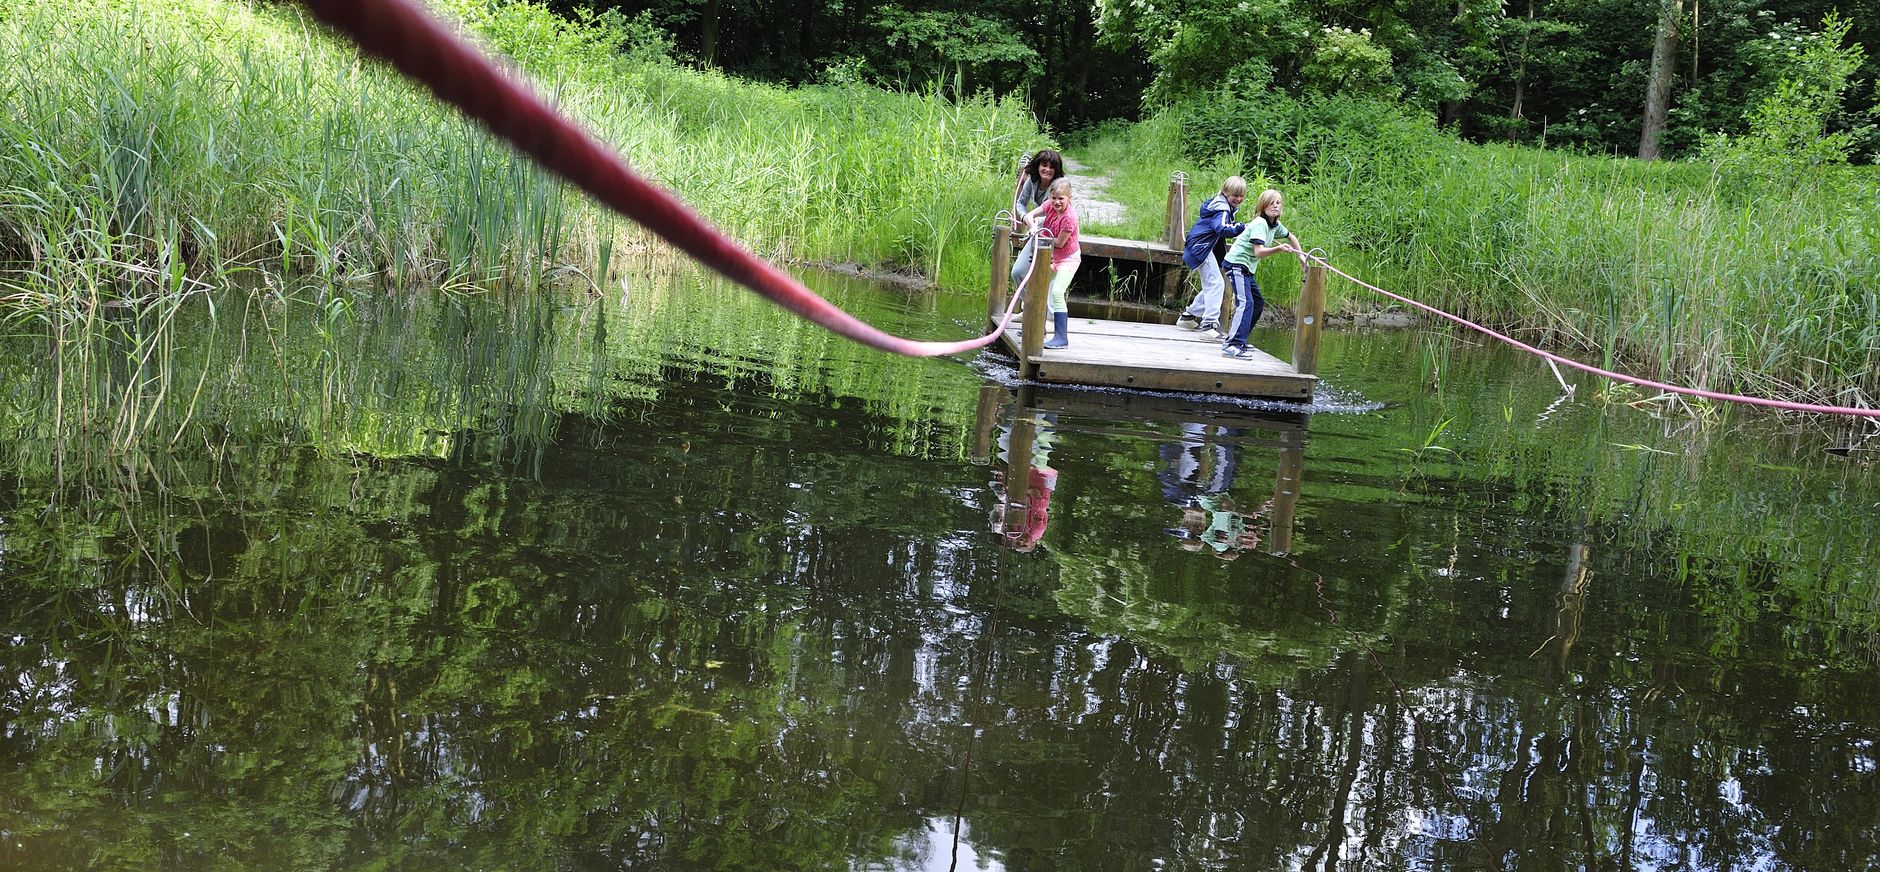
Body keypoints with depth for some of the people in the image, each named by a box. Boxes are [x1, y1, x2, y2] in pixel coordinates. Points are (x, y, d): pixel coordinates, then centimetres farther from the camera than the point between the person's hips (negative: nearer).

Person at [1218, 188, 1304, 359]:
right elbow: (1258, 252, -28)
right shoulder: (1260, 223, -18)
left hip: (1246, 268, 10)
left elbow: (1291, 237, 31)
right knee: (1245, 302, -24)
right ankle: (1232, 345, -35)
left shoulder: (1275, 225, 11)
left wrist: (1301, 255, 30)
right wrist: (1278, 248, -40)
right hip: (1236, 263, -10)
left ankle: (1238, 340, 26)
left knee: (1258, 303, 18)